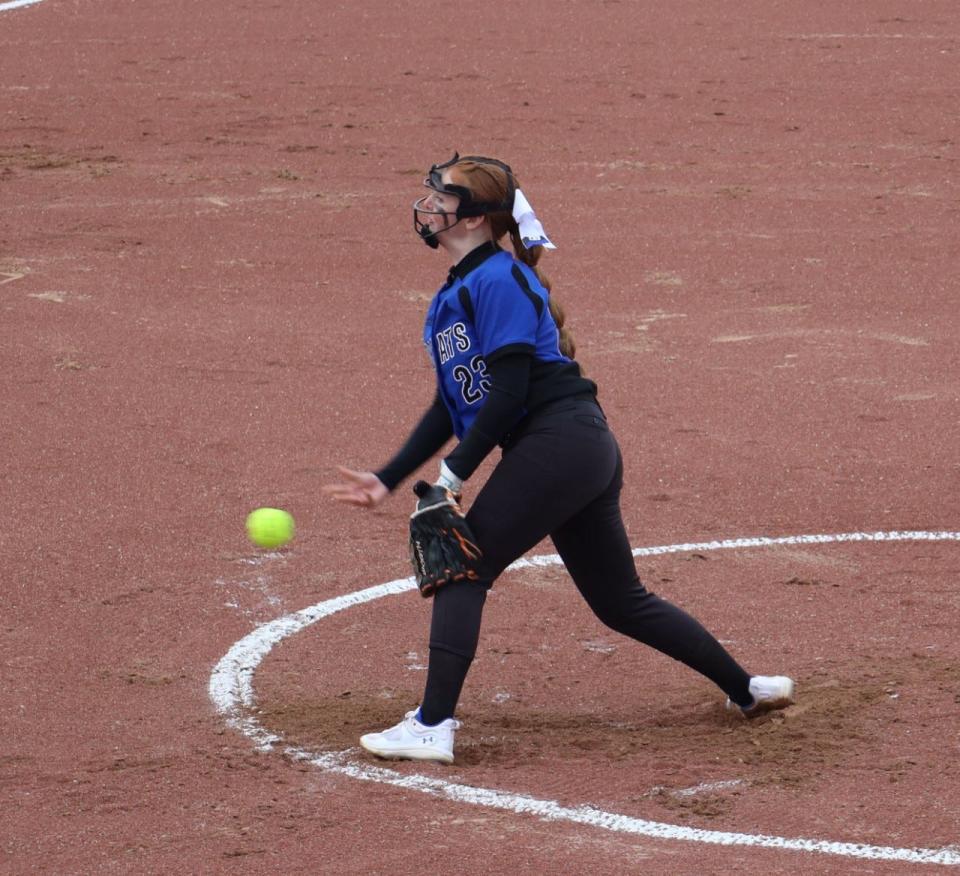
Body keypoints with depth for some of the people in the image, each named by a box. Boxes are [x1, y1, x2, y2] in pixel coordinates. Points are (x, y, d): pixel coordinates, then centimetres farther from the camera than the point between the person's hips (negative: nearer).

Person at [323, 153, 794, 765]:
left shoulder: (497, 281, -11)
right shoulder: (457, 292, 19)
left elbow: (508, 391, -19)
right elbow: (452, 405, 21)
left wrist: (453, 476, -16)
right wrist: (389, 480, 15)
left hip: (558, 440, -10)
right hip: (584, 454, 10)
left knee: (464, 567, -9)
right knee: (621, 602, 17)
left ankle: (433, 727, -13)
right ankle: (746, 689, 25)